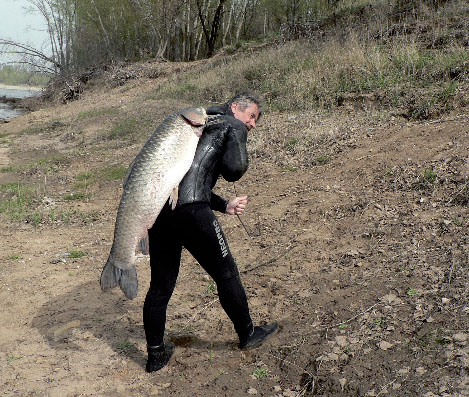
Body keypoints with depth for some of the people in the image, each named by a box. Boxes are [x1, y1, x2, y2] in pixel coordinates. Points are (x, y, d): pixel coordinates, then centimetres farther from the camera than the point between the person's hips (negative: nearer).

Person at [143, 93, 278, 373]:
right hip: (189, 210, -8)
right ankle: (247, 334, 29)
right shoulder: (234, 126, 9)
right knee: (226, 274, 11)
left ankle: (156, 354, 27)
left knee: (161, 283, 16)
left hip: (157, 205, 8)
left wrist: (225, 206, 20)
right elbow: (235, 169, -8)